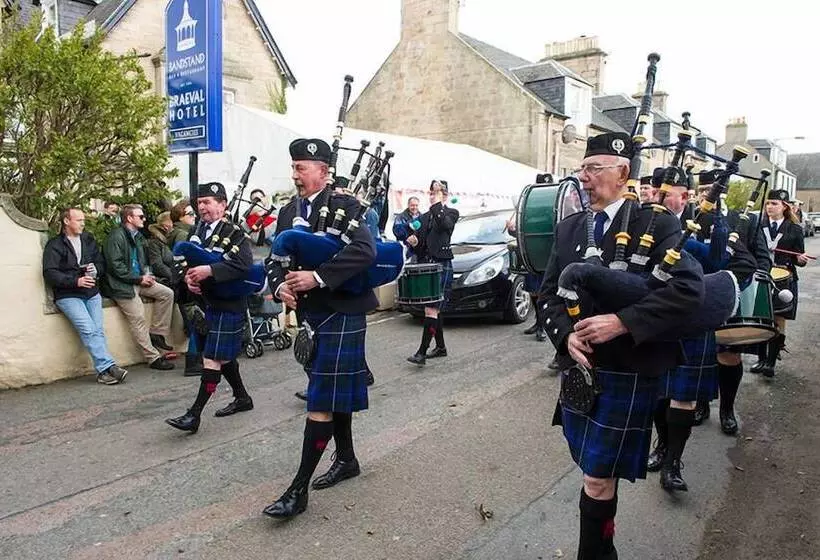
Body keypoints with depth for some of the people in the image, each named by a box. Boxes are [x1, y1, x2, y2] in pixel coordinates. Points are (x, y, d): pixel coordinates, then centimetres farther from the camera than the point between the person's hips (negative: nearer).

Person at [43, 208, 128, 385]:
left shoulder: (89, 240, 20)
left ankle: (103, 371, -18)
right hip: (68, 296, -4)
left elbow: (102, 263, 22)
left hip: (92, 293, 4)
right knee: (88, 329, -23)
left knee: (98, 330, -14)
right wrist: (76, 281, -18)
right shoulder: (55, 245, 4)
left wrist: (96, 269, -2)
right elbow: (49, 273, -6)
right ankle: (108, 366, -25)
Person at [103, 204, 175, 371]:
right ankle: (153, 358, -9)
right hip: (123, 285, -9)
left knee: (167, 293, -5)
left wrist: (147, 274, 5)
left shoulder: (137, 236, 14)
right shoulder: (116, 236, -12)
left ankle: (156, 333, 2)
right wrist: (139, 278, -16)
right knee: (138, 318, -14)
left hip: (139, 280, 9)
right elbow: (116, 266, -18)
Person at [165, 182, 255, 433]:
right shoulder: (199, 230, 10)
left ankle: (194, 414, -2)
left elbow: (244, 264, -26)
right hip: (206, 303, 8)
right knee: (223, 355, 17)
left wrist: (209, 270, -30)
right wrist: (188, 276, -9)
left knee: (213, 358, -5)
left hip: (228, 305, -8)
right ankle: (242, 398, 33)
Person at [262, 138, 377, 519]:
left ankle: (299, 489, -1)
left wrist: (318, 277, -30)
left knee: (324, 398, -6)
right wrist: (280, 286, -10)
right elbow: (274, 259, 11)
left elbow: (365, 251, -25)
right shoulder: (288, 212, 11)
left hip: (341, 314, -7)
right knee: (334, 391, 19)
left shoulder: (344, 206, -10)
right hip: (310, 314, 8)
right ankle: (346, 459, 36)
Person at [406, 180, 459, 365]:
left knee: (431, 310, -13)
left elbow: (445, 224, -25)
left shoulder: (451, 213, 0)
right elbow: (420, 246, 16)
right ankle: (441, 347, 24)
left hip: (442, 266, -7)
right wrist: (414, 243, -5)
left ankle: (422, 353, -16)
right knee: (434, 310, 12)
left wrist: (437, 204, -25)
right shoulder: (424, 217, 16)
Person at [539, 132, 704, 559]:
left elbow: (689, 287, -21)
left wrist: (622, 322, -27)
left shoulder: (657, 225, -8)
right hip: (577, 367, 6)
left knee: (600, 478, 0)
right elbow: (549, 292, 8)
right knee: (594, 471, 18)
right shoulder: (569, 228, 8)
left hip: (625, 374, -5)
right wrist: (567, 335, -10)